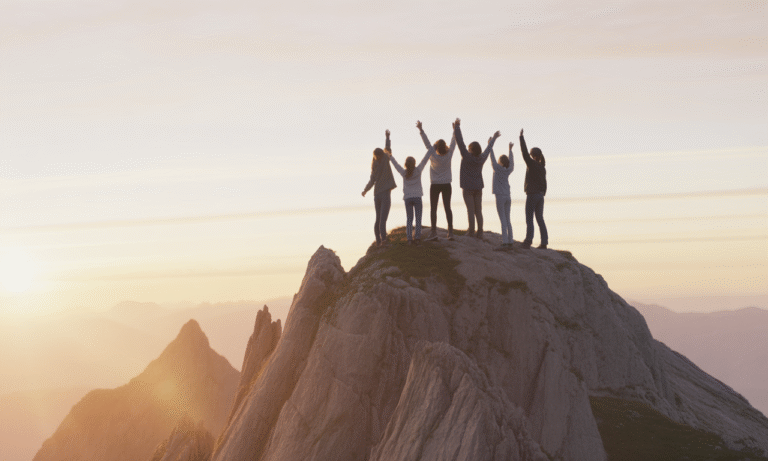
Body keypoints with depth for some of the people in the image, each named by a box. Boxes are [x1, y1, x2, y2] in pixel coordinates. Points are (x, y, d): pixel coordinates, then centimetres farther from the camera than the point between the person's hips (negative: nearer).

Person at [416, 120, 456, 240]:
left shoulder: (433, 156, -15)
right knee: (447, 208, 5)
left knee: (433, 208, 3)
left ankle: (434, 232, -4)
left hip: (435, 185, -2)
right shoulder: (448, 155, -7)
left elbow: (427, 143, -15)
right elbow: (453, 142, 3)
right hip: (446, 185, 2)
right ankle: (450, 232, -1)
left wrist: (421, 129, -14)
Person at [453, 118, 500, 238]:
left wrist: (457, 127, -12)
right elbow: (488, 148, 17)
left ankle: (471, 231, -7)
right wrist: (494, 138, 35)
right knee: (478, 211, 5)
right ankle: (480, 232, 4)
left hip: (468, 188, -4)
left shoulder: (467, 156, -15)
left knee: (470, 210, -5)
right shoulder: (482, 158, -1)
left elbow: (459, 142, -17)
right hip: (478, 187, 5)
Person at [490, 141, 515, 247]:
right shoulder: (508, 171, 6)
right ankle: (510, 241, 8)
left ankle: (505, 241, -9)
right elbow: (511, 162, 22)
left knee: (503, 220, -7)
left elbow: (492, 159, -6)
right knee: (508, 220, 9)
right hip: (508, 197, 5)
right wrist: (510, 149, 33)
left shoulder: (498, 169, -8)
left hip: (500, 197, -5)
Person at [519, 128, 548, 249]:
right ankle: (544, 242, 5)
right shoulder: (542, 168, 10)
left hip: (532, 195, -7)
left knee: (529, 219, -6)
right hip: (540, 196, 7)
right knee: (540, 219, 8)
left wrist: (521, 137, -10)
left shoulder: (532, 164, -11)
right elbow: (544, 183, 14)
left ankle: (528, 241, -13)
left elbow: (524, 152, -14)